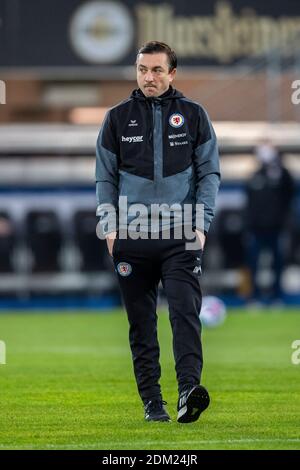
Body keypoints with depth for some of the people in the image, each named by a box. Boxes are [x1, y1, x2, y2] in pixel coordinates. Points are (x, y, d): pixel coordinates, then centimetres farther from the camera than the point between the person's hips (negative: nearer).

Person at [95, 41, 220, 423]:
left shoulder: (193, 115, 7)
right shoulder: (118, 118, 9)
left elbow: (209, 173, 7)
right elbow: (105, 178, 11)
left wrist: (201, 224, -3)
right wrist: (109, 227, 1)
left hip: (181, 236, -1)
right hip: (132, 236, 1)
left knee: (185, 312, -15)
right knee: (141, 323, 4)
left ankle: (188, 389, -24)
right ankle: (151, 401, 8)